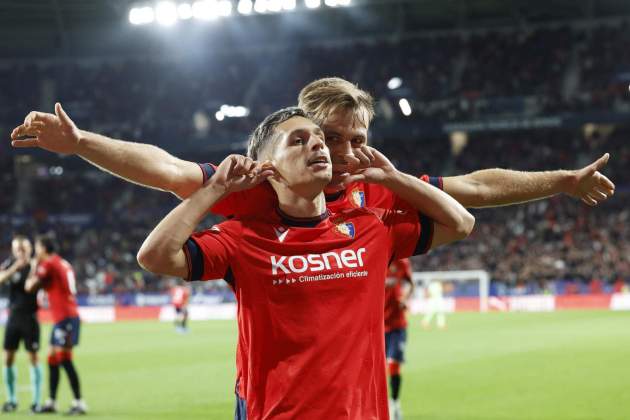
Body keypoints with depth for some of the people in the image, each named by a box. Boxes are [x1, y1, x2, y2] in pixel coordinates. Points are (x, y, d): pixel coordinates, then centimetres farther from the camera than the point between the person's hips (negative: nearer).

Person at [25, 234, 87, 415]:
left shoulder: (49, 264, -10)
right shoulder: (64, 264, 16)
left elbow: (29, 286, -8)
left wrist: (35, 267, 5)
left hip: (65, 317, -9)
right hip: (65, 317, 9)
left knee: (65, 359, -12)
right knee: (53, 359, 13)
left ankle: (79, 403, -14)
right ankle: (51, 402, 17)